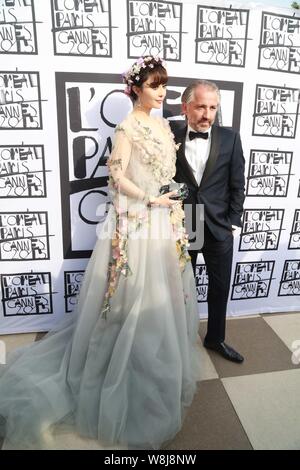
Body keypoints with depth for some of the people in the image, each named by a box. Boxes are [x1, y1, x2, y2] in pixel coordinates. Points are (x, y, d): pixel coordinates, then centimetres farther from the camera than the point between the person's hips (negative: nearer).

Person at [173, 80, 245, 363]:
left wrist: (232, 223, -3)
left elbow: (237, 185, 1)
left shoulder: (230, 139, -1)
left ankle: (215, 338, 35)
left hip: (219, 228, 1)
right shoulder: (171, 140, -2)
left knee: (220, 288, 12)